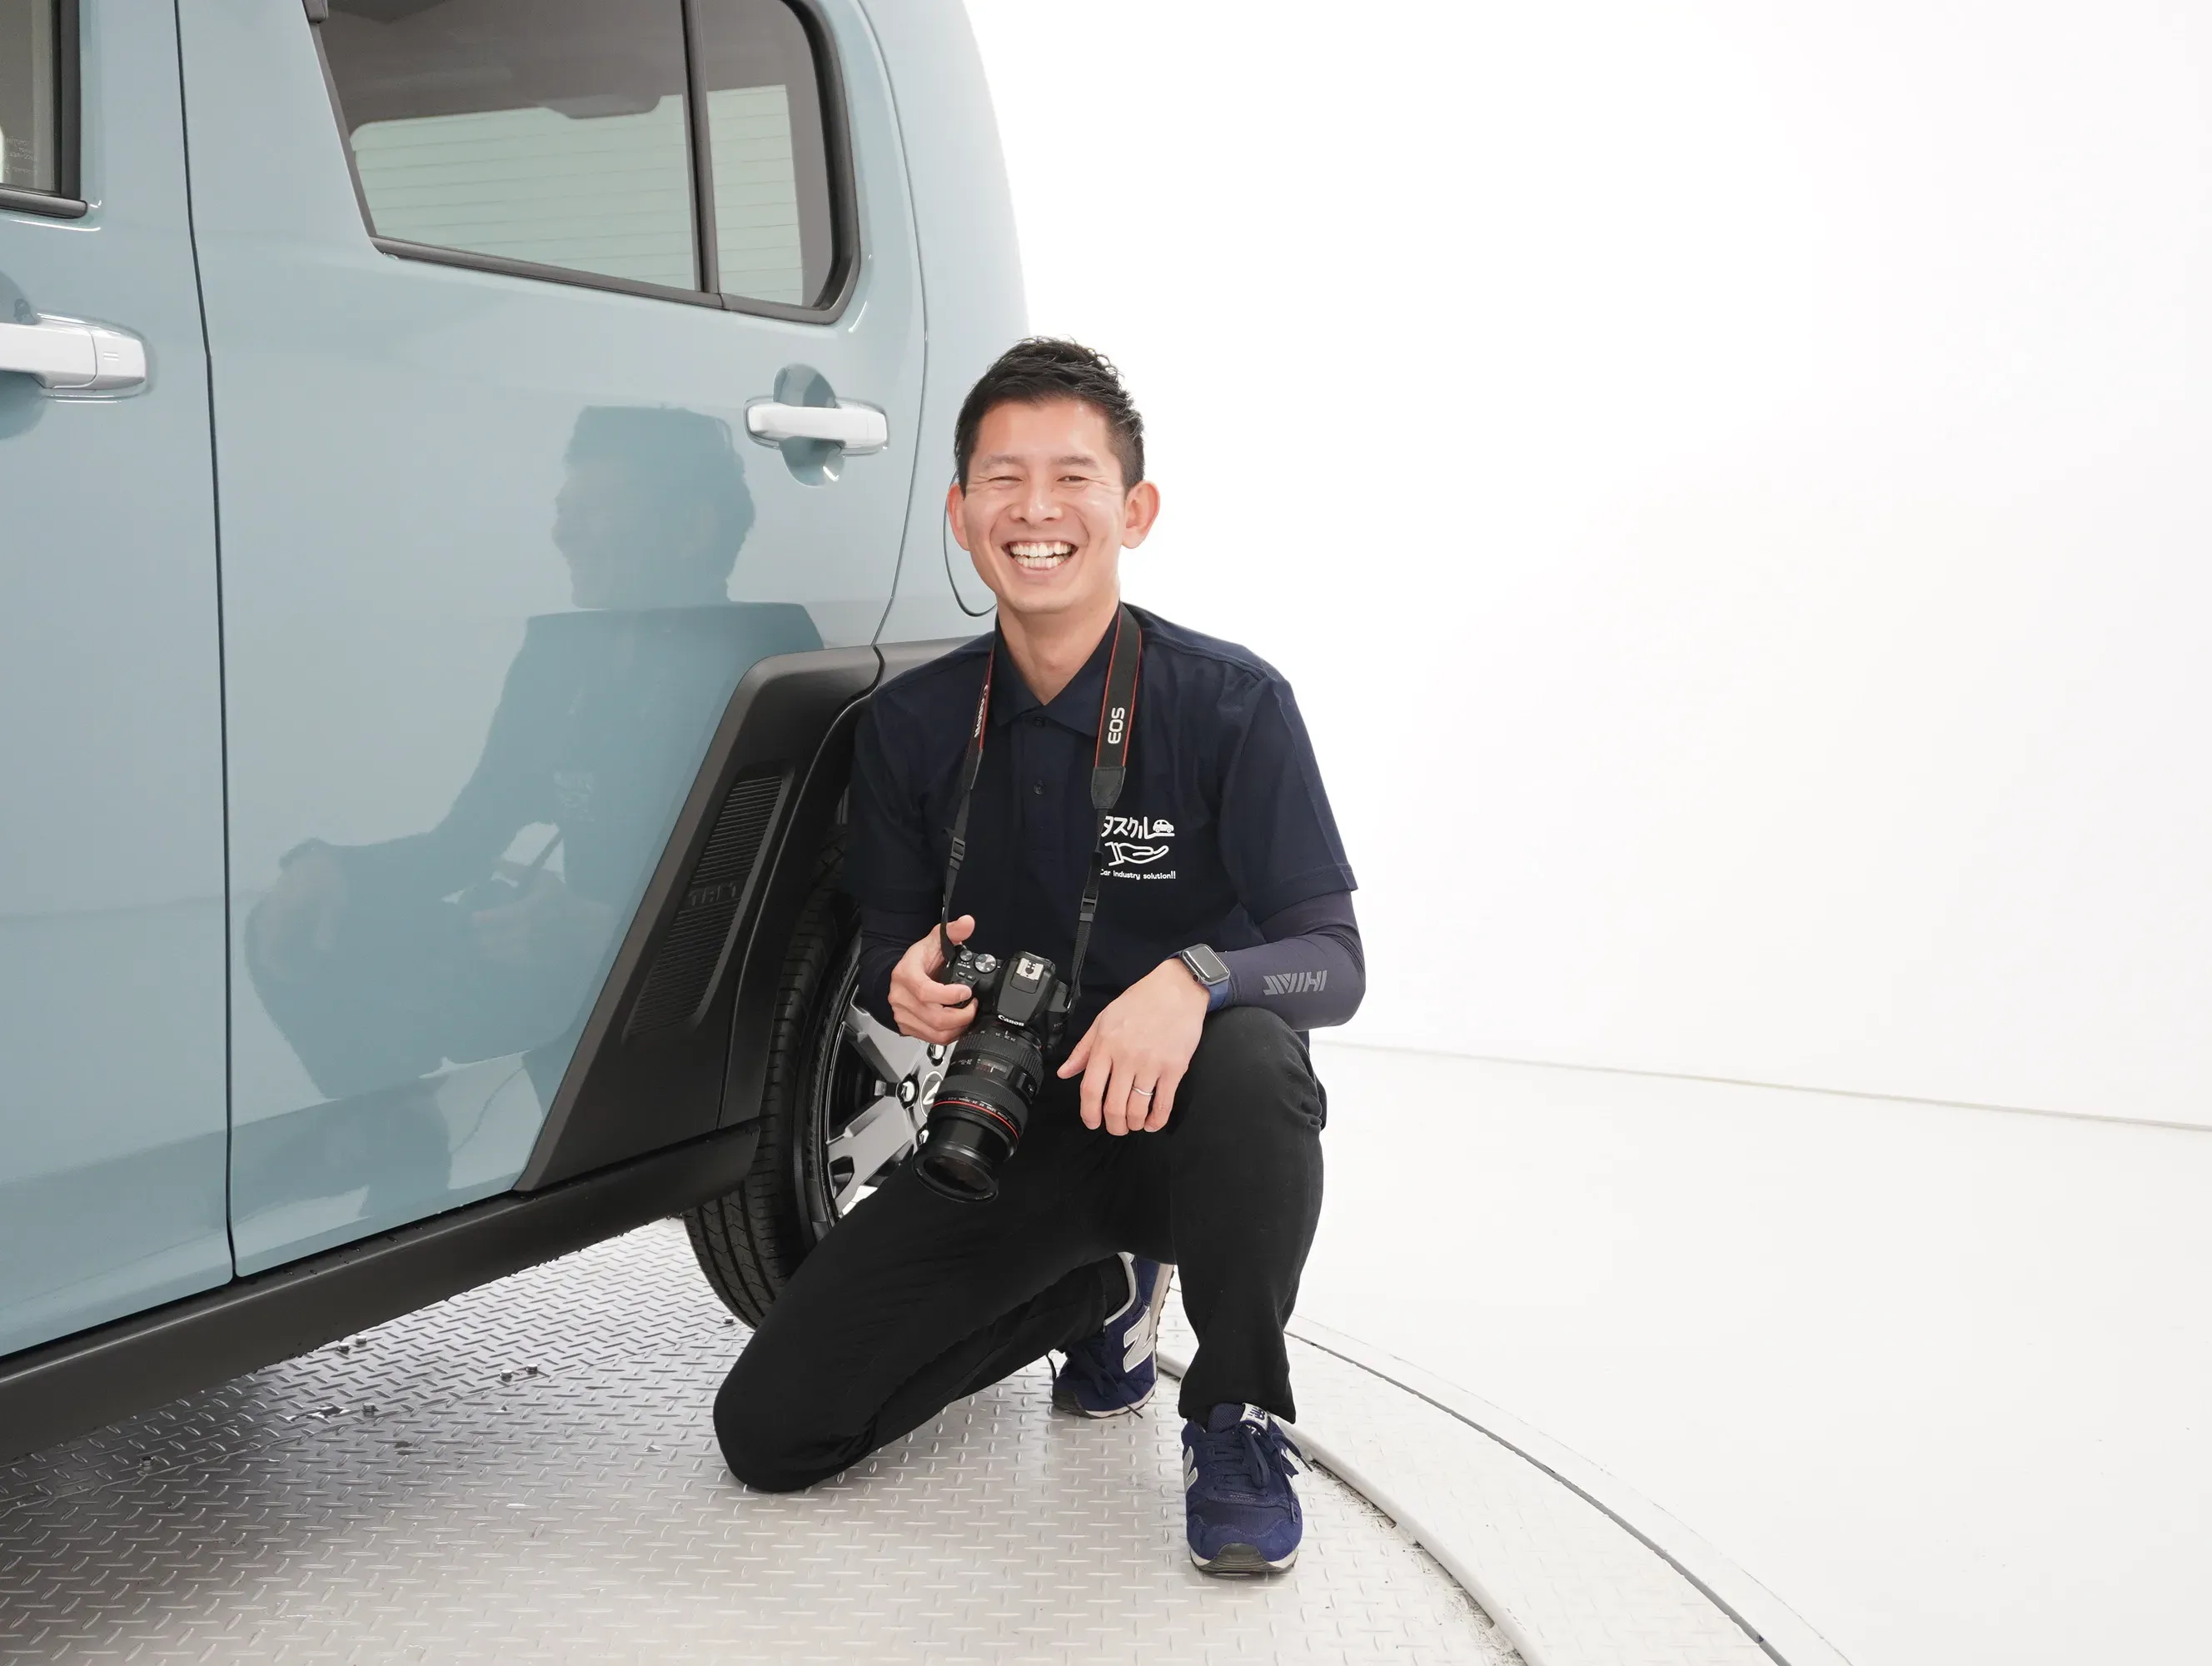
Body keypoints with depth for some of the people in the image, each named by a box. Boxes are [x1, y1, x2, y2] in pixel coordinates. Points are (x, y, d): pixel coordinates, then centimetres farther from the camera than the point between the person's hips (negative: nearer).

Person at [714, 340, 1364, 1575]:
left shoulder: (1230, 701, -11)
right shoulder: (913, 724, 0)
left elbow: (1335, 960, -16)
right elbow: (886, 949, 7)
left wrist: (1198, 979, -38)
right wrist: (906, 986, -18)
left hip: (1181, 1111, -3)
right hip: (1012, 1130, 4)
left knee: (1252, 1059, -41)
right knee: (771, 1430, -8)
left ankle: (1239, 1421, -12)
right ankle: (1096, 1294, 18)